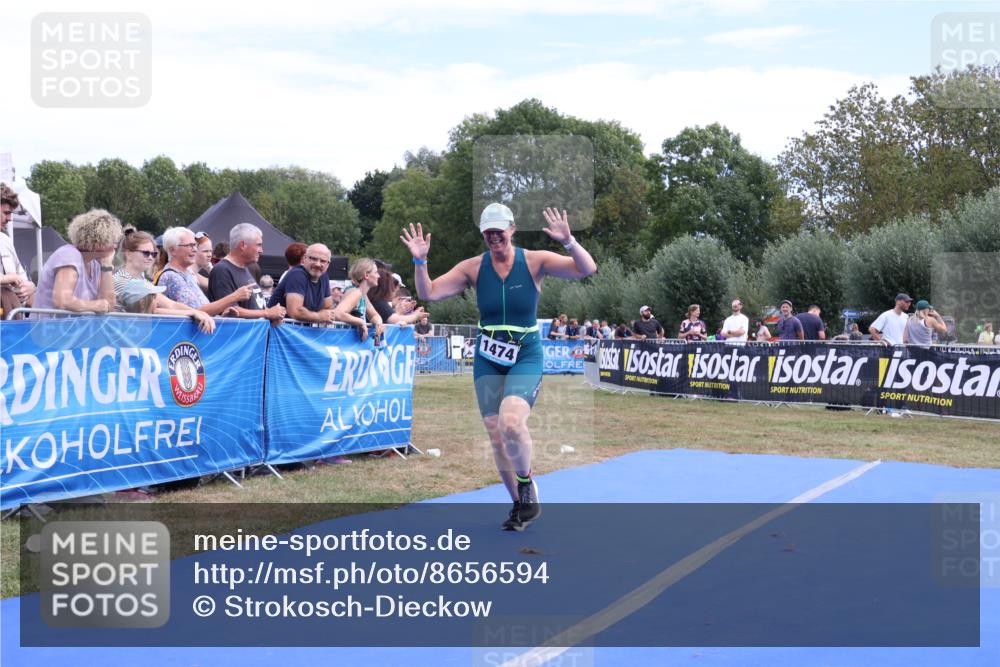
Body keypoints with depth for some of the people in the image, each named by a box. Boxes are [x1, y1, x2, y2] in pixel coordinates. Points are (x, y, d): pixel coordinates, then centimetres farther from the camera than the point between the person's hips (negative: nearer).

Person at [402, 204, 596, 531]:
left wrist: (569, 241, -31)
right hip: (488, 359, 4)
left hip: (526, 357, -3)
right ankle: (520, 504, 22)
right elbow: (428, 293, -1)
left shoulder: (534, 261, -6)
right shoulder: (473, 267, 0)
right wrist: (420, 261, -17)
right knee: (496, 437, 4)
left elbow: (587, 269, -14)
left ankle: (527, 483, 2)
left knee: (511, 422, -27)